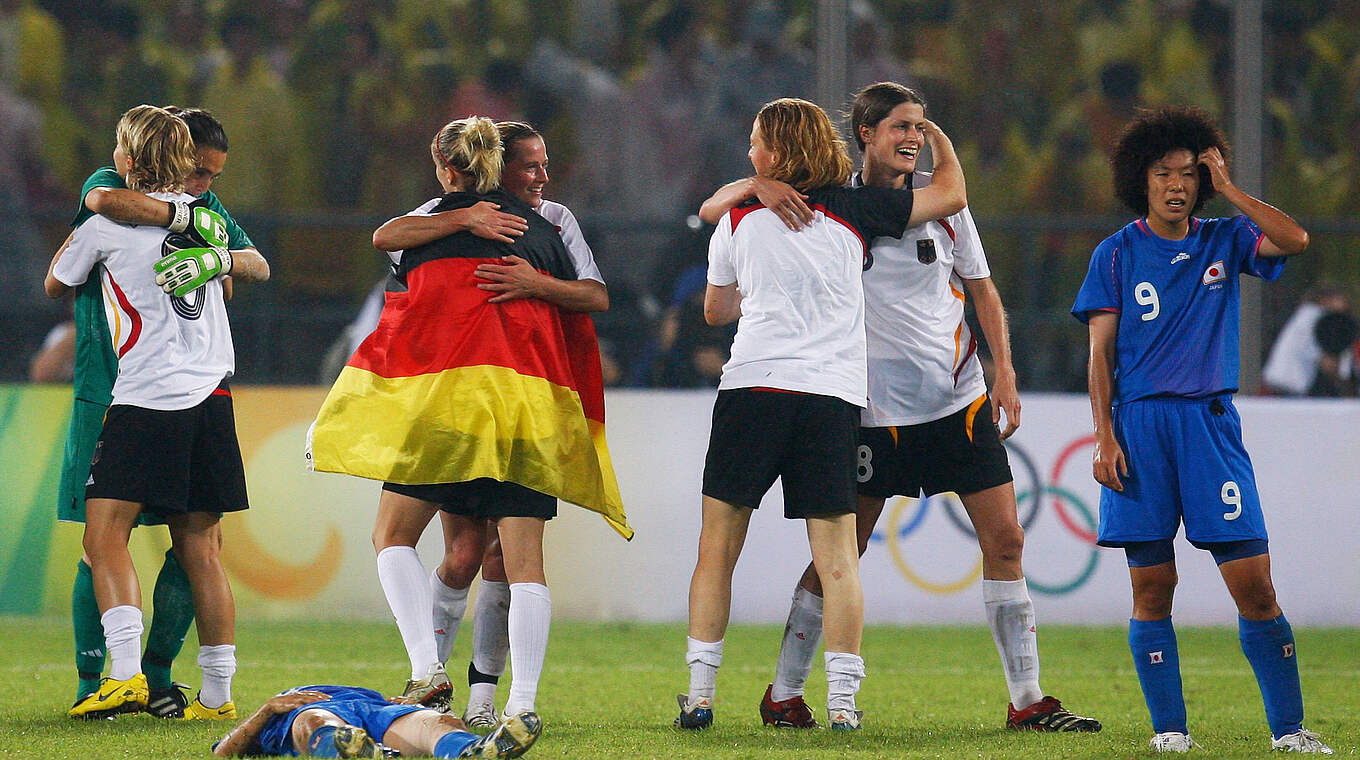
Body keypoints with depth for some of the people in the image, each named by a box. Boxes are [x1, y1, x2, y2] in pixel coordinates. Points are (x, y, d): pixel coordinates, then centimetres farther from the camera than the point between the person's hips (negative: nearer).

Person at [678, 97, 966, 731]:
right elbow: (951, 196, 12)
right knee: (836, 553, 1)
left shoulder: (737, 217, 8)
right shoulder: (854, 210, 6)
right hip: (835, 394, 0)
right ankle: (843, 698, -4)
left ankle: (700, 692, 2)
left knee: (717, 545, 6)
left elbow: (716, 309, 22)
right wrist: (937, 136, 30)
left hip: (753, 386, 0)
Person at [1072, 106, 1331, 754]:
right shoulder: (1117, 255, 6)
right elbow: (1101, 354, 3)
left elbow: (1294, 240, -8)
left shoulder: (1223, 240, 10)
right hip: (1139, 422, -1)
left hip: (1210, 423, 1)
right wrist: (1105, 438, -6)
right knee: (1152, 587, -1)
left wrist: (1225, 187, -3)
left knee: (1254, 584, -5)